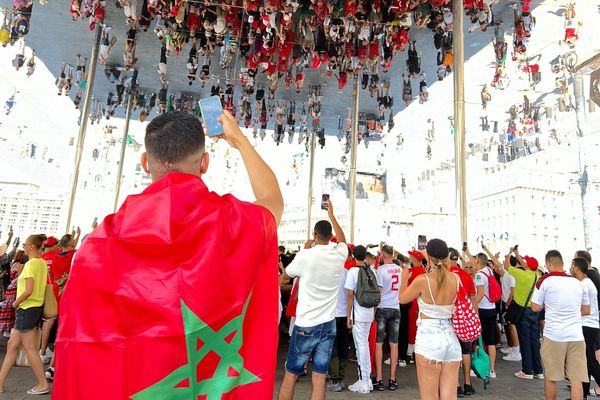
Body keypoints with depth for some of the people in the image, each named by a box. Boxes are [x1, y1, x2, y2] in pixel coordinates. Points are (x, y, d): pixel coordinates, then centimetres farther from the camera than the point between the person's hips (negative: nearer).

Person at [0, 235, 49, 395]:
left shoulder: (30, 264, -17)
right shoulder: (42, 263, 8)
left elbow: (28, 291, -22)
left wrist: (16, 303, -8)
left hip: (27, 309, -9)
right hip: (36, 308, 9)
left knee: (30, 349, 1)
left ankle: (43, 384, 8)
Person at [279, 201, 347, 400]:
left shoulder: (305, 255, -12)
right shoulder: (339, 255, -2)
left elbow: (285, 275, 7)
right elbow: (343, 240, 23)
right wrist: (331, 214, 30)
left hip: (305, 326, -3)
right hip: (328, 325, 3)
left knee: (290, 375, 10)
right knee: (319, 379, 8)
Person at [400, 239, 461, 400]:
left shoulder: (422, 280, -12)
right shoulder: (455, 279, 0)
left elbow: (402, 299, 5)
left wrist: (404, 278, 21)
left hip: (428, 337, -4)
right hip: (451, 338, 4)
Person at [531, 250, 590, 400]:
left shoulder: (546, 281, -6)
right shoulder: (577, 282, 8)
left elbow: (535, 308, -4)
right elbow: (586, 311, 17)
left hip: (554, 336, -4)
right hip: (576, 336, 4)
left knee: (551, 377, 11)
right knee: (576, 379, 5)